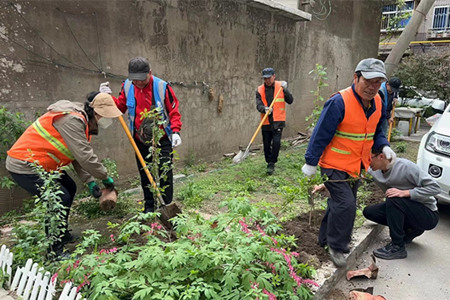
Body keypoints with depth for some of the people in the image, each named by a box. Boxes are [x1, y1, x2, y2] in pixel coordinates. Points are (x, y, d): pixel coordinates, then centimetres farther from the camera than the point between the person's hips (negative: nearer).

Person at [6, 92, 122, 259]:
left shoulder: (82, 121, 6)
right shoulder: (71, 120, -26)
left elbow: (80, 156, 7)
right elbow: (85, 156, -30)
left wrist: (90, 181, -2)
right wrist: (105, 178, -17)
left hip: (40, 163, 11)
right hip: (24, 166, -11)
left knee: (69, 188, 17)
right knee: (60, 199, -15)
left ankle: (62, 234, 31)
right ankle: (55, 250, -2)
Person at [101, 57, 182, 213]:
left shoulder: (162, 87, -14)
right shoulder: (127, 87, -3)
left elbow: (174, 112, -8)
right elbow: (121, 106, 10)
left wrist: (176, 132, -20)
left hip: (163, 141, -4)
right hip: (140, 141, 4)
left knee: (165, 174, 1)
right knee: (145, 175, 14)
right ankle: (149, 207, 29)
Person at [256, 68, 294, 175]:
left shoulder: (280, 86, 1)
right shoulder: (260, 90, 3)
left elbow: (290, 101, -3)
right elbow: (258, 105, -5)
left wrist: (285, 90, -17)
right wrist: (265, 109, -27)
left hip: (278, 121, -2)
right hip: (266, 122, 2)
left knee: (276, 142, -13)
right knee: (266, 144, 9)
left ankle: (272, 163, 1)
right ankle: (269, 162, 29)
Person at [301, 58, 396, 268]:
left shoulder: (377, 102, 2)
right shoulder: (339, 102, -23)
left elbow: (376, 131, 17)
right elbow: (321, 134, -20)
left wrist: (383, 146, -3)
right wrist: (311, 162, -16)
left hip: (355, 167, 8)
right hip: (334, 165, -8)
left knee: (341, 204, 18)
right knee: (345, 205, -14)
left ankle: (326, 238, 37)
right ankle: (336, 246, 7)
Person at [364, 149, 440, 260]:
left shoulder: (405, 166, -23)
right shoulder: (374, 171, -6)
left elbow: (435, 187, -24)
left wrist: (405, 193, -32)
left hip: (429, 215, -7)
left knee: (393, 200, -32)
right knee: (368, 211, -5)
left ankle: (397, 247, -18)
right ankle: (410, 231, 7)